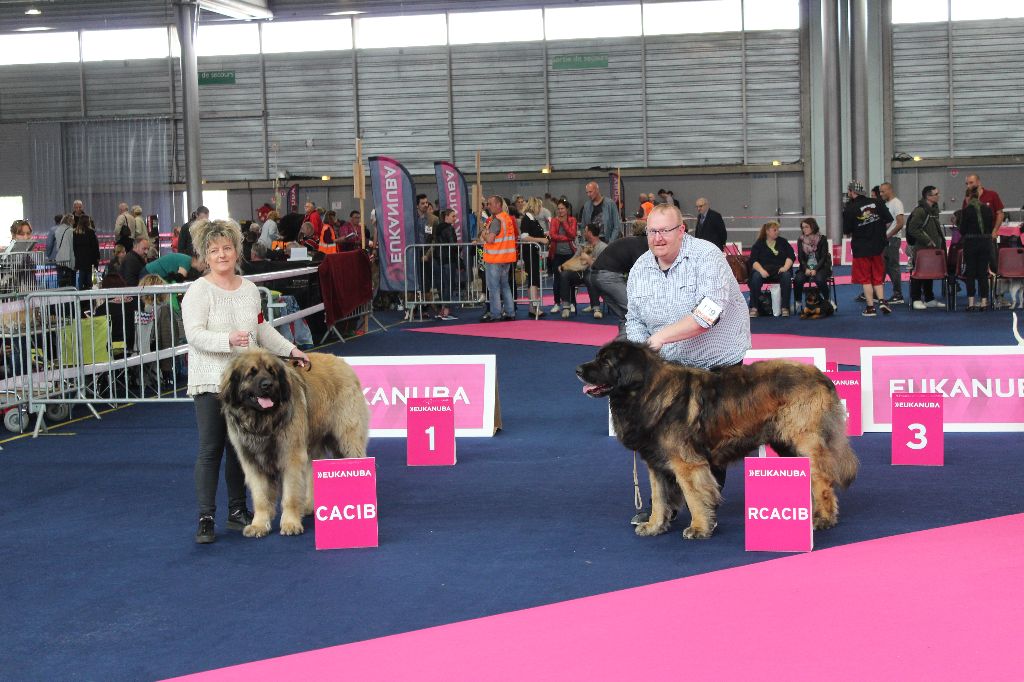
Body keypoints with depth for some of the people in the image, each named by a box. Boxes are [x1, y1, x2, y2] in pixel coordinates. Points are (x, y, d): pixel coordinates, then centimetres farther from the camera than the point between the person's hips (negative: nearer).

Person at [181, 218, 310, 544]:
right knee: (210, 449, -4)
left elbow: (262, 329, 18)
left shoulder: (250, 289, 10)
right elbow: (195, 334, -17)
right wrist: (228, 340, -31)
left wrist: (290, 350, 10)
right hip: (210, 382, -5)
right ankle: (205, 518, 1)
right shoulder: (198, 291, -8)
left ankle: (237, 511, 21)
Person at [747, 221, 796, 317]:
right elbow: (753, 261, -2)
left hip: (780, 269, 1)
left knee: (786, 276, -33)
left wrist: (785, 267, -14)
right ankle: (754, 308, -32)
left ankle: (785, 307, -29)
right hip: (763, 269, -1)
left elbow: (791, 256, 7)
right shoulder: (758, 244, 10)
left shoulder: (783, 242, 16)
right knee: (756, 277, -34)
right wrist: (761, 270, -22)